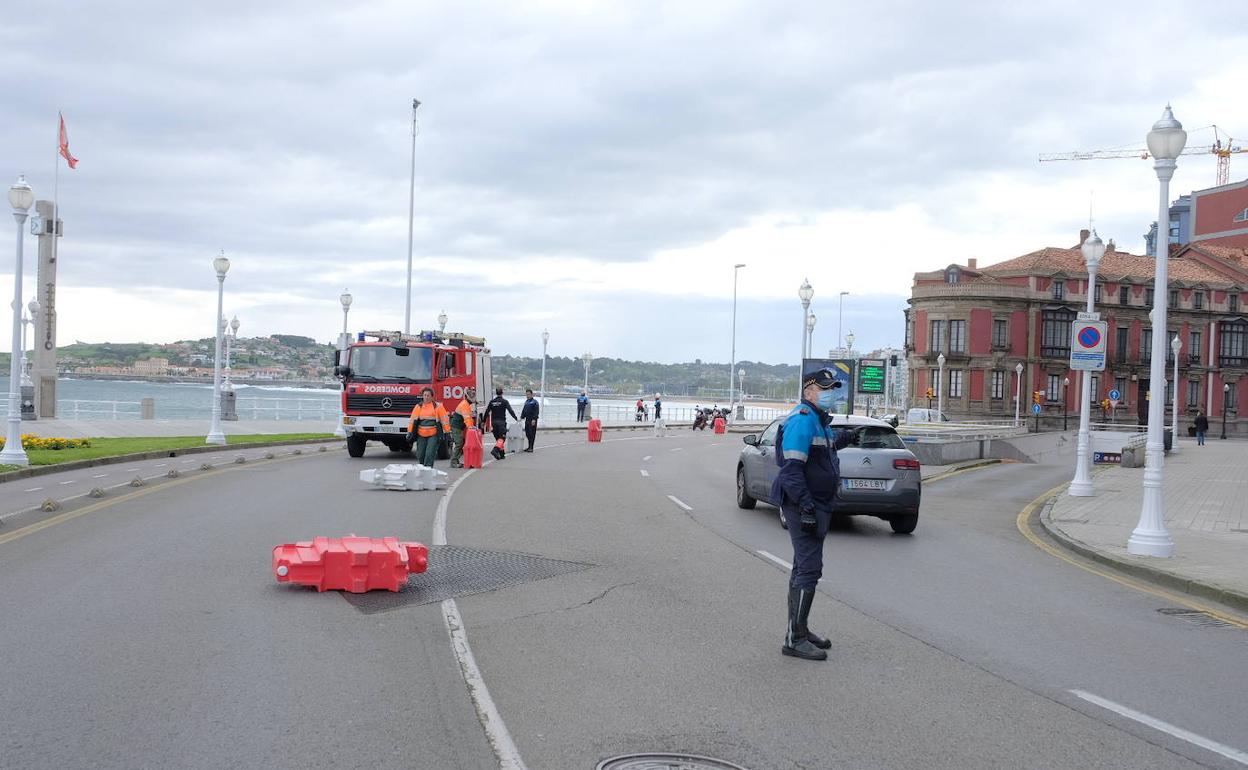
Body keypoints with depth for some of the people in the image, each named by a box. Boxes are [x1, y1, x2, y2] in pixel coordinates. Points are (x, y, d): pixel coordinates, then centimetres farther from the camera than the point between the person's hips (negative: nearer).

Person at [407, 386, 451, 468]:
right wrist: (410, 432, 5)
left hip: (433, 434, -3)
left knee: (430, 454, -12)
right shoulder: (418, 407, 10)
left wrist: (447, 431, -5)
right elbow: (413, 420, 10)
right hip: (421, 434, 3)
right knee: (420, 454, 8)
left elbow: (444, 418, 0)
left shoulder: (437, 406, 2)